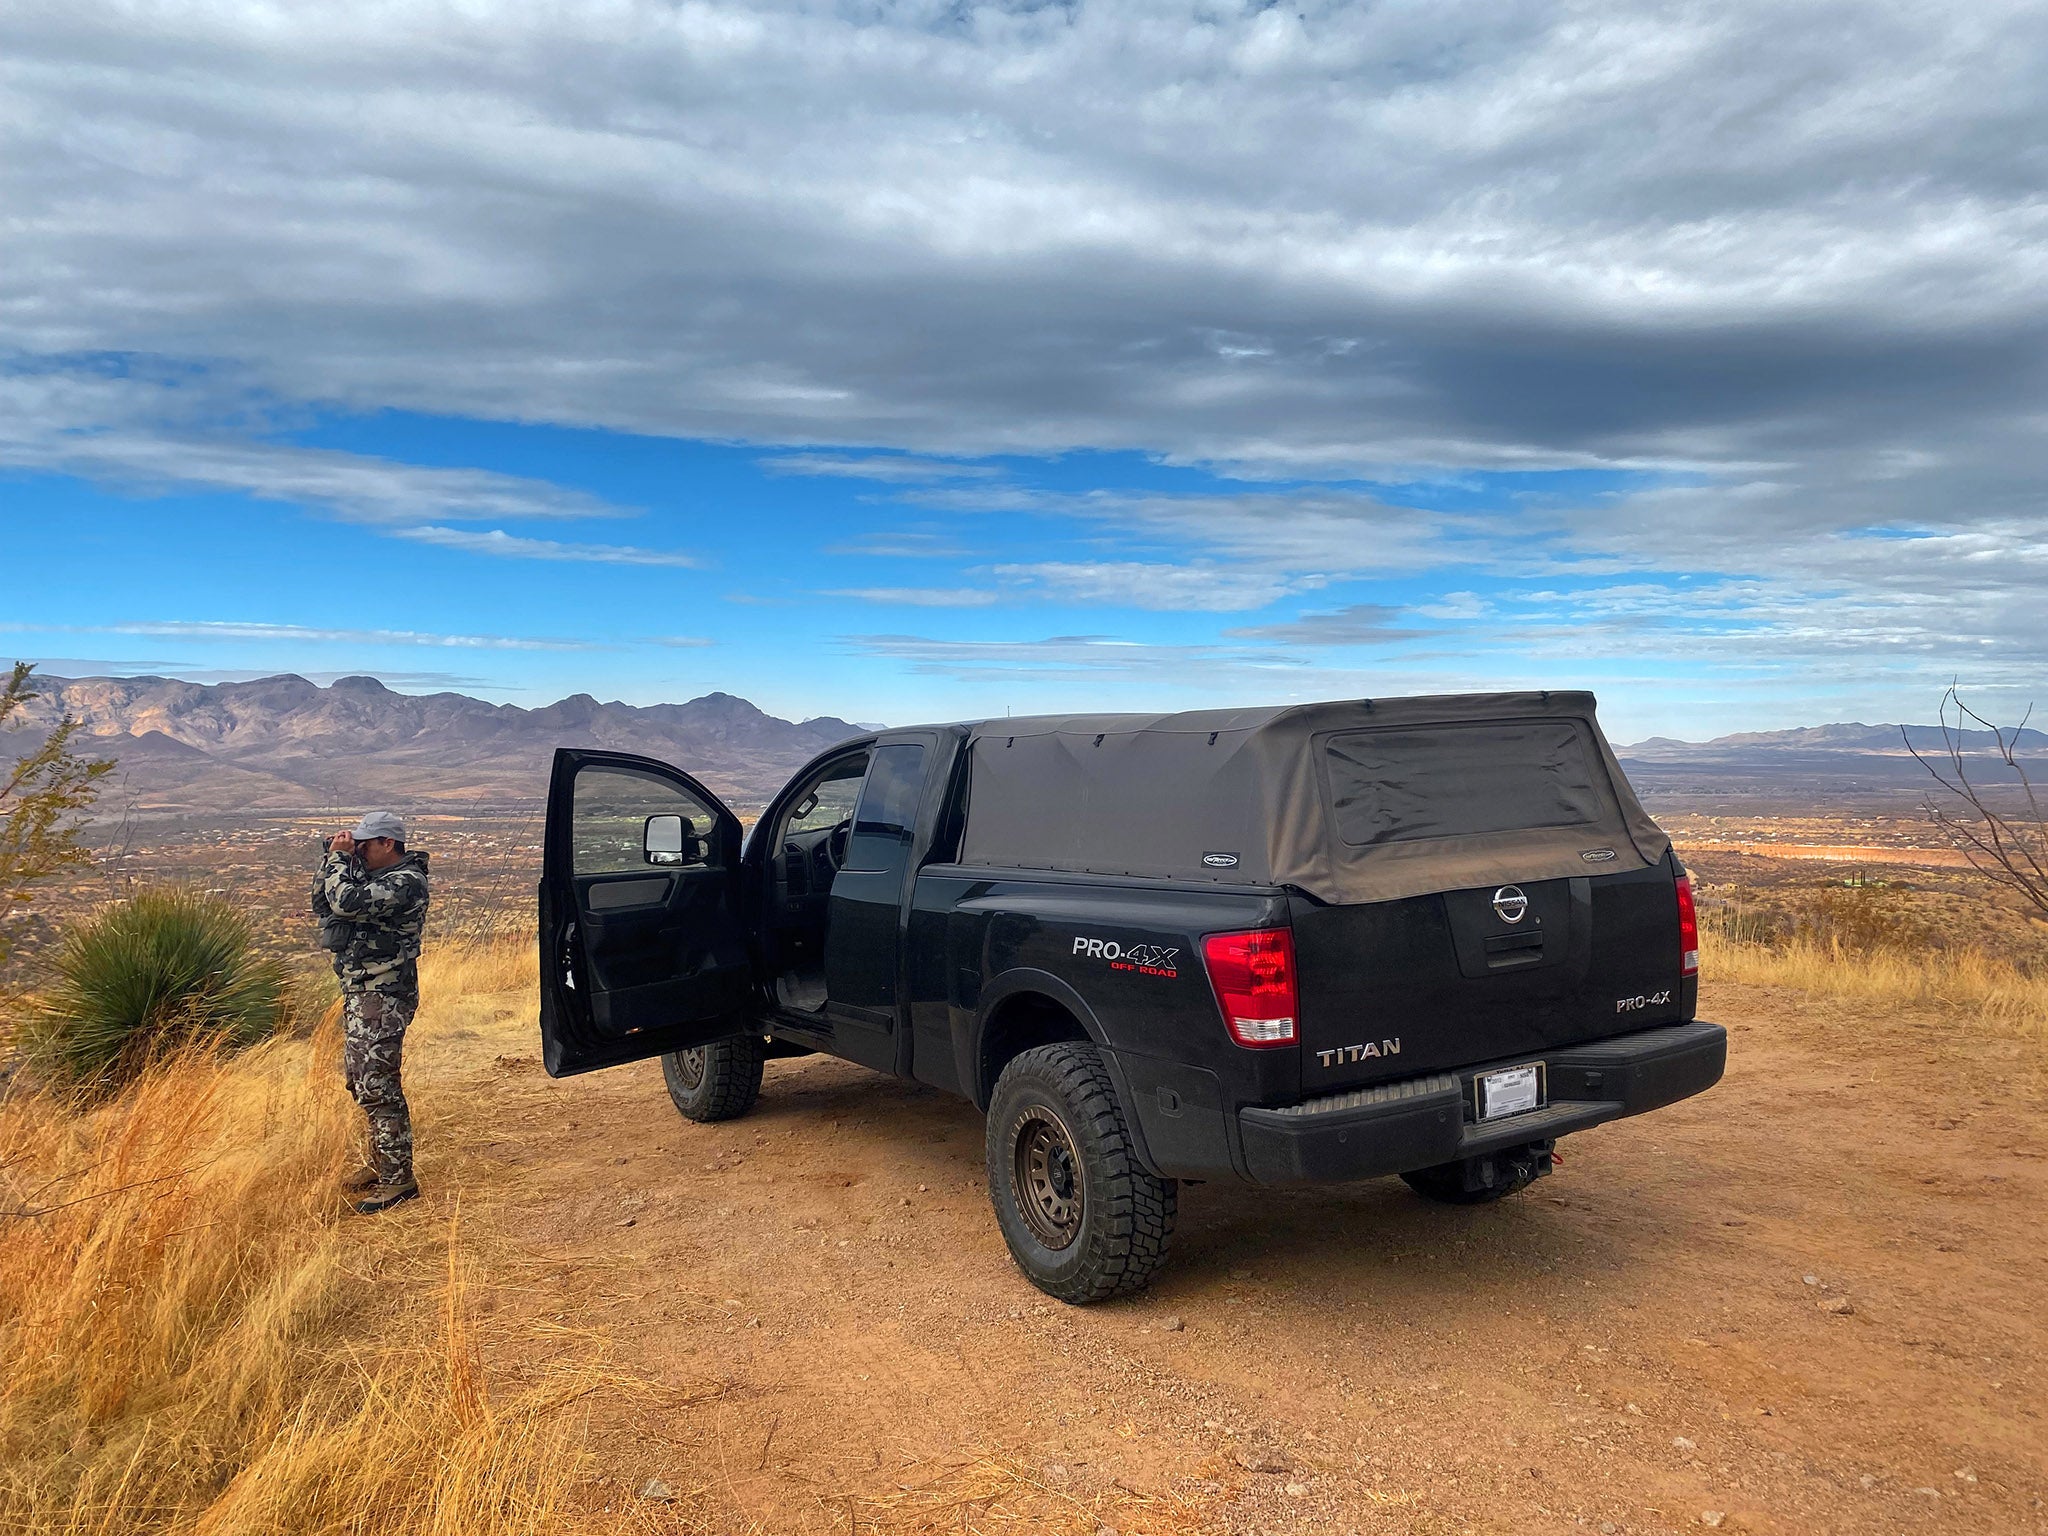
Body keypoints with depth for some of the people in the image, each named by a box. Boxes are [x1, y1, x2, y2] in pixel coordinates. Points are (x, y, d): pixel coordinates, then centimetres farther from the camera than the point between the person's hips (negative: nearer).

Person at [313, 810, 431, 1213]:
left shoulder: (405, 882, -17)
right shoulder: (373, 876, 13)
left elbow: (347, 903, -28)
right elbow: (322, 903, 17)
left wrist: (340, 857, -14)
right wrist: (334, 858, 4)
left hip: (383, 997, -11)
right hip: (360, 992, 11)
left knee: (377, 1087, -9)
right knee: (359, 1080, 18)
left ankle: (398, 1179, -3)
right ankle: (382, 1164, 30)